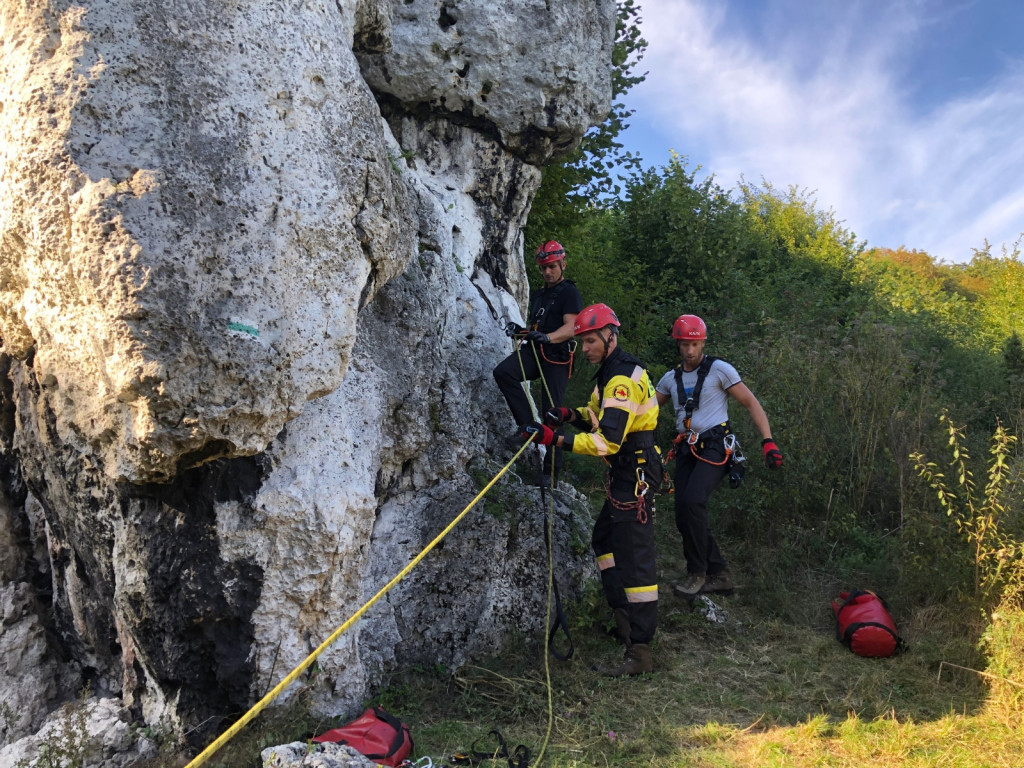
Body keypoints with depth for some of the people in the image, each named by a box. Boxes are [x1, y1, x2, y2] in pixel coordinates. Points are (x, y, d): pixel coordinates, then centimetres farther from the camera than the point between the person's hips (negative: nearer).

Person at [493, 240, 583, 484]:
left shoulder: (570, 293, -1)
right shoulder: (537, 295, 23)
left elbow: (570, 327, -17)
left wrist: (546, 337, -34)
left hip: (556, 357, -6)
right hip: (533, 352, 6)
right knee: (502, 372, -25)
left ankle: (551, 470, 4)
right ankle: (526, 422, -14)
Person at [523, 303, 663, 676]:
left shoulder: (623, 379, -21)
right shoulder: (611, 372, 13)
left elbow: (607, 441, -29)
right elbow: (599, 418, 22)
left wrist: (555, 439, -29)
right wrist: (571, 415, 2)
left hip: (635, 474, -11)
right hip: (627, 473, 11)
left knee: (633, 558, -11)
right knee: (604, 540, 23)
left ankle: (640, 652, -8)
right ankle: (624, 614, 32)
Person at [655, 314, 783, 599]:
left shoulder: (719, 369, -3)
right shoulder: (671, 378, 13)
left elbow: (751, 403, -3)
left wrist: (768, 441, -13)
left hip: (714, 447, -6)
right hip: (686, 450, 6)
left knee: (692, 501, -27)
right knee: (684, 516, 0)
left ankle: (698, 572, -13)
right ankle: (719, 573, 15)